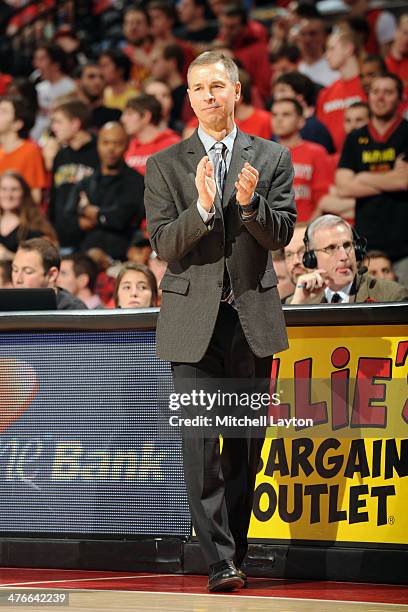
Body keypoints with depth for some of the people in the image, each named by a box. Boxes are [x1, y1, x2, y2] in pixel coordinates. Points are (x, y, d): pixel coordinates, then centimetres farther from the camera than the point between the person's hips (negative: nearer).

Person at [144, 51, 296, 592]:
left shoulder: (272, 158, 7)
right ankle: (219, 560, -10)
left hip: (253, 317, 2)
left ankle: (234, 548, 17)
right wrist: (203, 207, -21)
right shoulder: (164, 166, 5)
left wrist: (249, 203, -20)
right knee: (200, 441, -10)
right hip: (194, 318, -1)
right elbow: (164, 246, -3)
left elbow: (281, 235, 0)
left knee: (246, 441, 6)